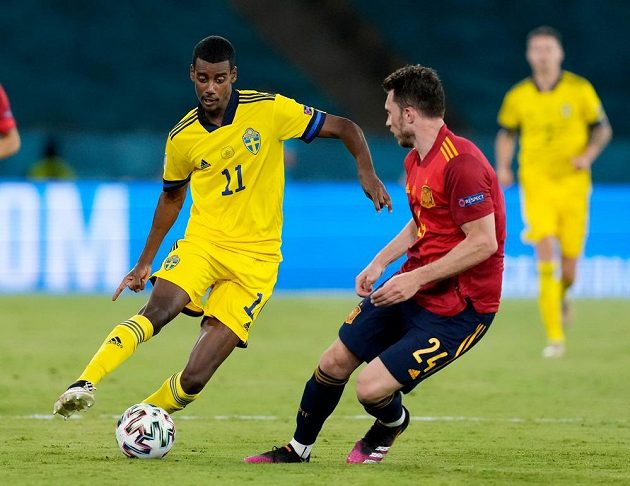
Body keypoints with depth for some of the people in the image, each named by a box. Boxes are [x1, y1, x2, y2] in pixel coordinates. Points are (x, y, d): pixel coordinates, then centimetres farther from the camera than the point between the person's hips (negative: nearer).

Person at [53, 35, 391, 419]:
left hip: (255, 258, -1)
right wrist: (145, 262, 20)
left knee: (194, 379, -13)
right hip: (202, 243, 2)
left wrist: (367, 173, -17)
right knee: (156, 312, -32)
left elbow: (346, 128, 0)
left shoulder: (270, 110, -7)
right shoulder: (182, 138, 1)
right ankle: (85, 385, -37)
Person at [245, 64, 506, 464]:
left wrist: (417, 279, -23)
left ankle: (391, 425, 21)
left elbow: (483, 242, -26)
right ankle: (299, 449, 31)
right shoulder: (415, 160, 8)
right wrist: (381, 263, 9)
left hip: (459, 305, -9)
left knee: (371, 387, -15)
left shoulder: (461, 164, -24)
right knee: (334, 363, 9)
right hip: (414, 288, 9)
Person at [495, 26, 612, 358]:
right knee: (546, 256, -17)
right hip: (536, 182, -1)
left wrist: (588, 155, -10)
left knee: (569, 266, 3)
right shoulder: (518, 97, 2)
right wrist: (503, 167, 0)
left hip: (573, 183, 1)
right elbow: (507, 134, 15)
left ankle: (560, 297, 41)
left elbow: (602, 128, 8)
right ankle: (554, 337, -15)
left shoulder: (580, 90, -1)